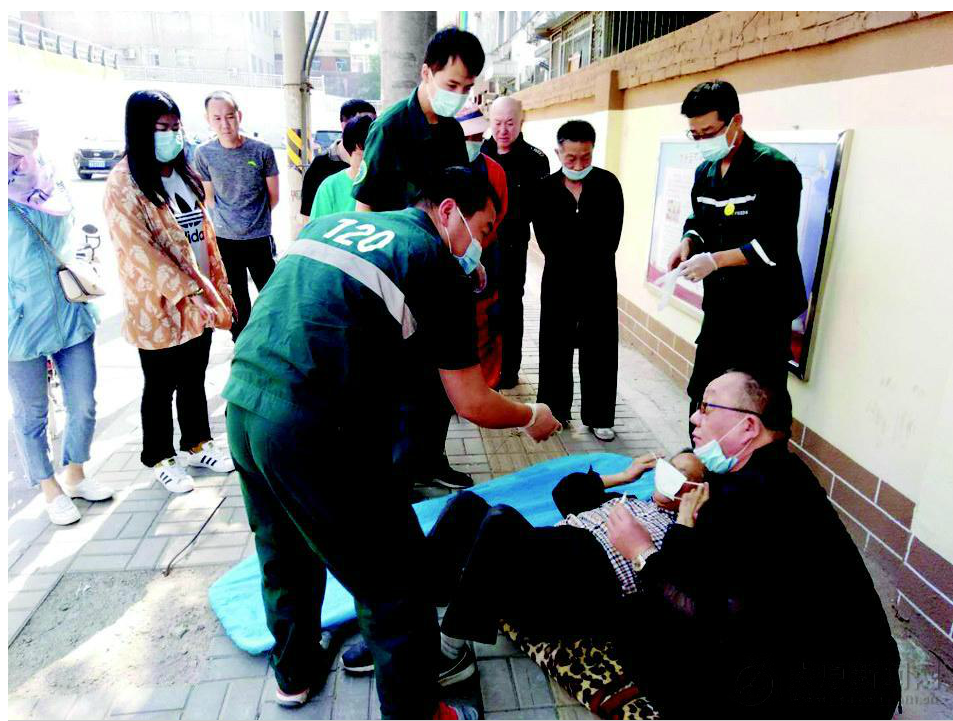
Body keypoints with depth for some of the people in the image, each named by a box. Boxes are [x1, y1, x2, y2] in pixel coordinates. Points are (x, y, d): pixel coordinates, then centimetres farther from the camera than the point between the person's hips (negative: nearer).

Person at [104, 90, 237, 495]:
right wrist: (192, 293, -25)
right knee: (161, 386, 9)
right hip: (159, 308, -6)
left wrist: (219, 292, 9)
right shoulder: (124, 182, -14)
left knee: (194, 378, 18)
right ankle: (160, 458, 28)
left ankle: (197, 444, 36)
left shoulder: (183, 173, 9)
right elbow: (139, 250, -21)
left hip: (199, 303, 6)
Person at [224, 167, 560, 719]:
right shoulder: (438, 265, -2)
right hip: (315, 429, -8)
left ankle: (296, 673, 50)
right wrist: (533, 417, 18)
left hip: (243, 403, 9)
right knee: (395, 584, 9)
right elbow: (473, 405, 0)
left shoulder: (330, 223, 18)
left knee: (287, 554, 28)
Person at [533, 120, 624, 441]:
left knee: (599, 349, 4)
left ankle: (599, 416, 15)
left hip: (599, 279, 0)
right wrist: (572, 268, -5)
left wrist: (590, 267, -5)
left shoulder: (608, 184, 0)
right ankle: (555, 410, 21)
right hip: (559, 279, 0)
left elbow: (611, 237, -2)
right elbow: (547, 242, -2)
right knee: (555, 347, 7)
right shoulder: (545, 189, -1)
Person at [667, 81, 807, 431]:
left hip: (764, 310, -7)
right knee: (702, 394, 16)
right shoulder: (706, 170, 10)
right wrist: (688, 243, -1)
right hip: (719, 305, 8)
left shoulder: (775, 169, -14)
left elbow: (777, 245, -20)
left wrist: (714, 260, -23)